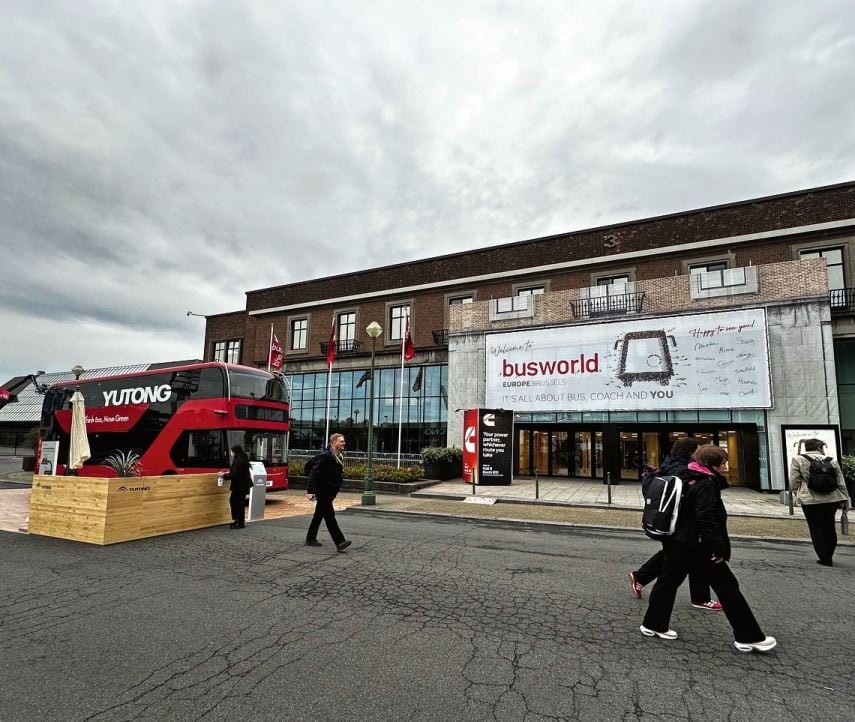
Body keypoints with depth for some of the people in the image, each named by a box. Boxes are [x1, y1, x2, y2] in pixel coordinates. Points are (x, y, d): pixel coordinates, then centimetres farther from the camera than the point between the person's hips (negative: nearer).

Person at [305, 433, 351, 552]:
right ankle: (339, 542, -9)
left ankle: (310, 539, 28)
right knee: (330, 516, -8)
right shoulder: (325, 455, -18)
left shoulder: (338, 456, 10)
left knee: (319, 515, 17)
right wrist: (310, 491, -24)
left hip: (329, 492, 9)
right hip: (323, 491, -9)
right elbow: (314, 473, -21)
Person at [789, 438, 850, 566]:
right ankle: (828, 555, 26)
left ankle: (825, 558, 3)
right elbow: (841, 483, 8)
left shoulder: (798, 460, -3)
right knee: (829, 527, 17)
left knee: (816, 528, 5)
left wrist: (798, 495, 11)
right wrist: (845, 500, 15)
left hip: (810, 500, -3)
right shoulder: (831, 461, 5)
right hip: (831, 499, 3)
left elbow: (794, 482, -4)